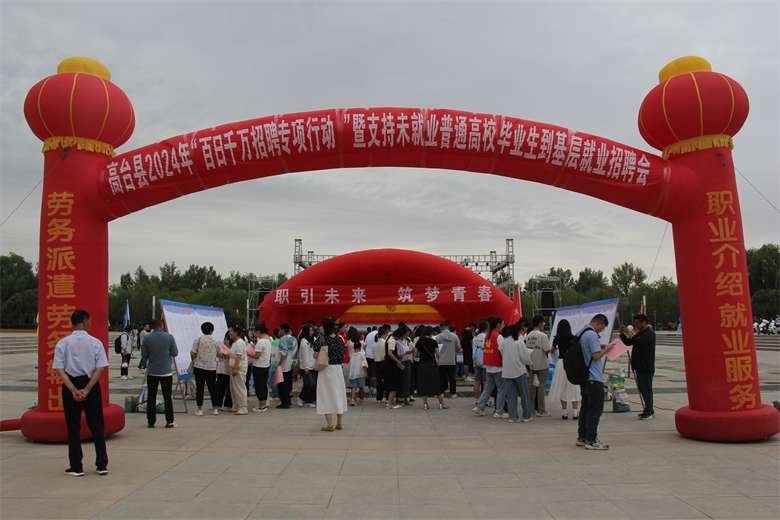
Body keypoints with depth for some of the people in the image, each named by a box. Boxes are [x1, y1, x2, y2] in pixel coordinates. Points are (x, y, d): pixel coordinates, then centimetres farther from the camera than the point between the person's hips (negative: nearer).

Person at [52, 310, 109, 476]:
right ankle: (102, 465, 10)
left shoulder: (62, 343, -2)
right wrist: (87, 389, -11)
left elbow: (59, 370, -10)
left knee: (73, 428, 10)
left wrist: (74, 390, -13)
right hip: (91, 385, 0)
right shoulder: (95, 343, -4)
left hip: (70, 386, 0)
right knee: (97, 426, 9)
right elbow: (100, 369, -12)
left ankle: (76, 467, 14)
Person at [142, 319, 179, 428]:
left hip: (152, 372, 1)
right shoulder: (169, 337, -7)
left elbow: (144, 354, 1)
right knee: (167, 397, 5)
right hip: (166, 372, -1)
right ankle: (169, 422, 7)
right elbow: (175, 353, -4)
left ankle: (151, 421, 12)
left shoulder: (147, 338, -4)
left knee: (151, 397, 9)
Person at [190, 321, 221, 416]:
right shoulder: (215, 341, 0)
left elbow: (192, 353, -8)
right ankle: (215, 409, 15)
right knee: (212, 388, 10)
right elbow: (219, 354, 6)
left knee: (199, 388, 3)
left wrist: (194, 360, 12)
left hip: (199, 367, -1)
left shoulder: (198, 340, -4)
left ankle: (200, 409, 4)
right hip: (212, 368, 1)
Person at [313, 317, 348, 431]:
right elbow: (343, 355, 8)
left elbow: (316, 355, -12)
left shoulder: (322, 339, -10)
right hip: (338, 369, 4)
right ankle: (339, 423, 20)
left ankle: (330, 424, 1)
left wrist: (320, 347, 3)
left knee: (326, 395, 2)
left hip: (326, 369, -4)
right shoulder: (339, 339, 2)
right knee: (338, 393, 14)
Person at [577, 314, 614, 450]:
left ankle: (582, 437, 20)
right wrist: (606, 349, -4)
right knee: (595, 409, -4)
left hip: (584, 376, 10)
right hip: (594, 378, -10)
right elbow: (596, 356, -21)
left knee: (585, 407, 15)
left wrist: (600, 346, 17)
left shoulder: (581, 332, 14)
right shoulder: (592, 334, -17)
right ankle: (591, 440, -2)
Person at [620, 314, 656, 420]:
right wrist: (622, 334, 5)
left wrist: (629, 333, -21)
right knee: (642, 388, 14)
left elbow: (639, 342, -26)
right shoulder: (639, 333, 18)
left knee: (646, 389, -6)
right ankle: (649, 410, 23)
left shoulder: (649, 333, -11)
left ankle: (649, 412, -1)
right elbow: (629, 342, 20)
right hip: (639, 366, 9)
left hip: (646, 367, -9)